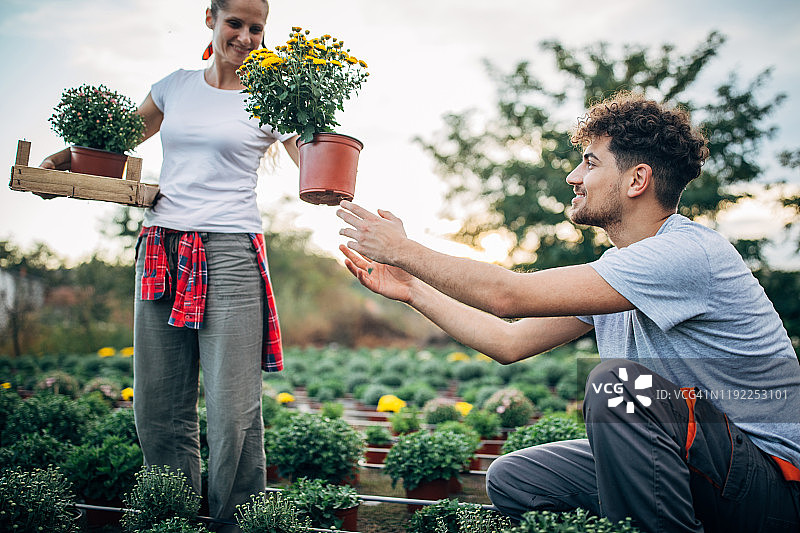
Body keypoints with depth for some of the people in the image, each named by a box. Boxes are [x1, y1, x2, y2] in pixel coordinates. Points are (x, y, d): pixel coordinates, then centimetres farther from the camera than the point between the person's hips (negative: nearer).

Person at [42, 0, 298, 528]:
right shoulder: (175, 86, 16)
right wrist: (69, 153, 12)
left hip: (230, 256, -4)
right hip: (163, 253, 4)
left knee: (233, 414, -8)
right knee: (158, 408, 7)